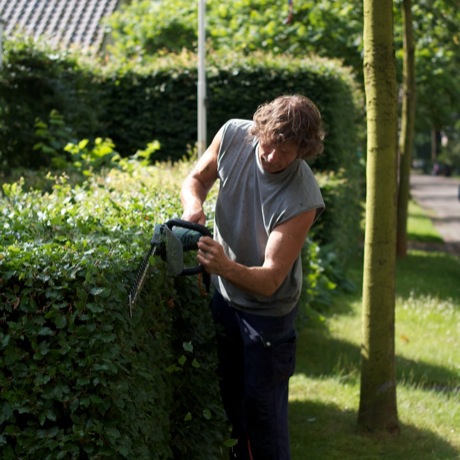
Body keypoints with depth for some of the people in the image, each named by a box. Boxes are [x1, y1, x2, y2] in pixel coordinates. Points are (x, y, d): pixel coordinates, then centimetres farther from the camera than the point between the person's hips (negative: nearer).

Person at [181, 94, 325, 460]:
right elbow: (197, 178, 0)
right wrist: (193, 205, -23)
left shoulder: (303, 200, -33)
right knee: (230, 391, 20)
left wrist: (227, 267, -51)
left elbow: (270, 280, -31)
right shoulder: (233, 136, -20)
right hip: (223, 293, 5)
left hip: (267, 309, -5)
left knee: (263, 402, 3)